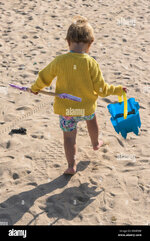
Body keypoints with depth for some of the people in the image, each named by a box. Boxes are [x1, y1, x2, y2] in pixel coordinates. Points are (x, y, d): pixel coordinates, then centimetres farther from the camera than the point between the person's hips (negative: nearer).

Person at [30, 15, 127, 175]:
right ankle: (95, 143, 55)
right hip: (86, 107, 1)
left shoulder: (59, 61, -15)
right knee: (91, 119, 33)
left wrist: (35, 88, 21)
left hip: (65, 109, -1)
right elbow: (101, 89, -13)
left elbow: (44, 77, 0)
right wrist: (118, 90, 5)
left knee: (69, 136, 12)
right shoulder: (91, 63, -19)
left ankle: (71, 166, 15)